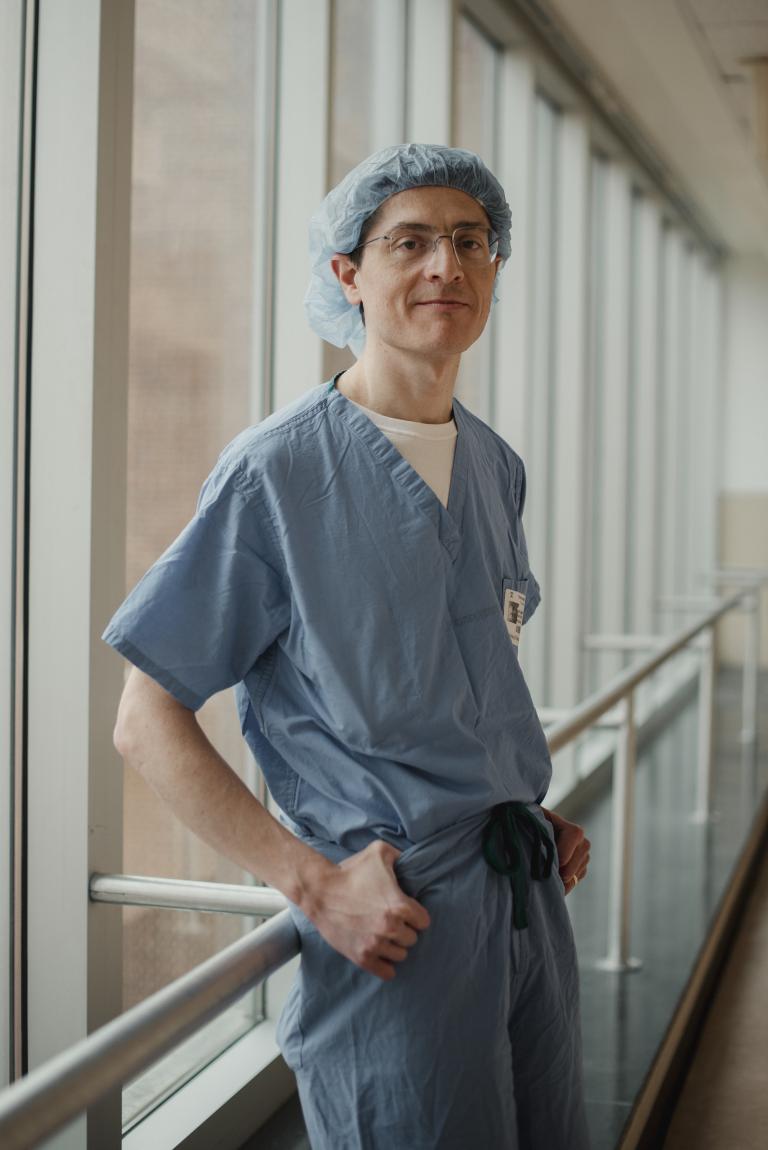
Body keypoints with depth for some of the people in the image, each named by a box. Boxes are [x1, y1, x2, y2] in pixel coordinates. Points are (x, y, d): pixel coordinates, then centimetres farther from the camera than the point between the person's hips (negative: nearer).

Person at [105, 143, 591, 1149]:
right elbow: (148, 725, -12)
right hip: (391, 920, -7)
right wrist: (315, 884, -19)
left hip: (529, 901, 7)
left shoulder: (496, 467, 10)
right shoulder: (277, 472, -12)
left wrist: (539, 815, 8)